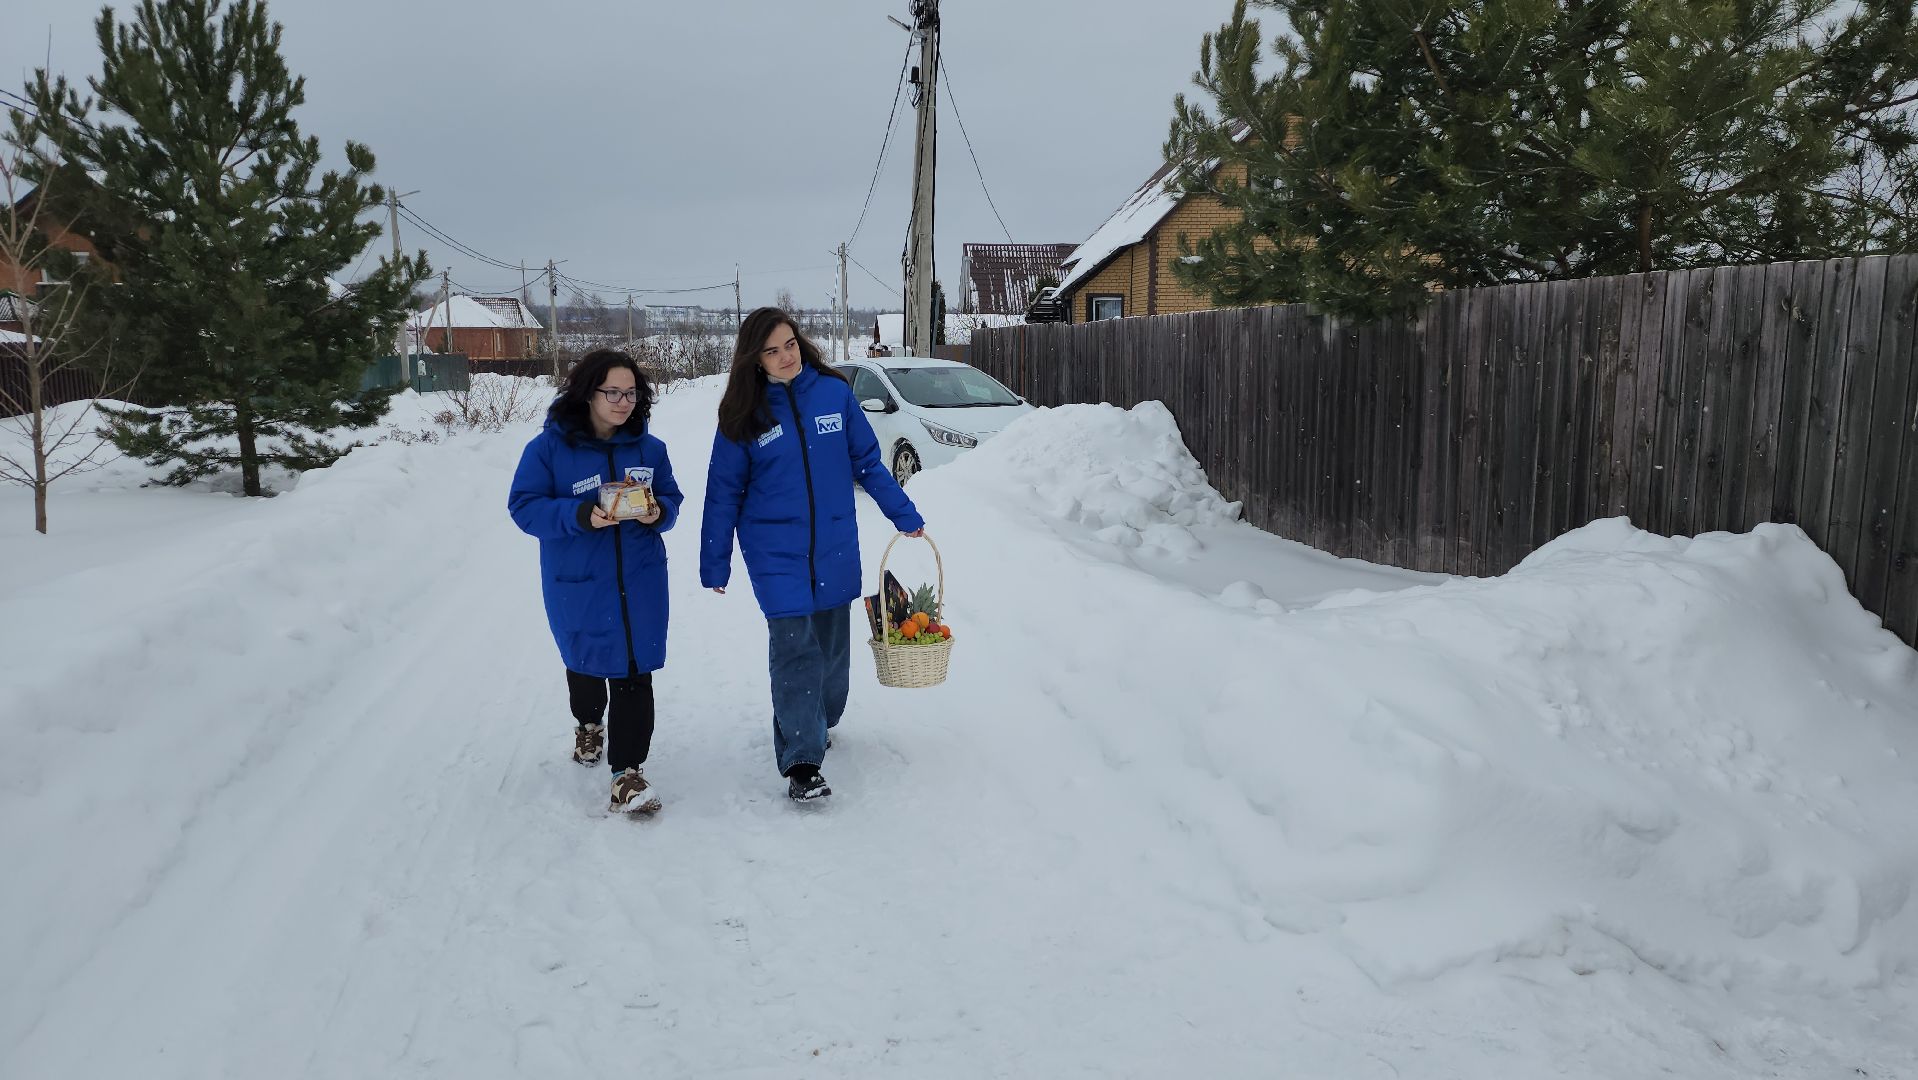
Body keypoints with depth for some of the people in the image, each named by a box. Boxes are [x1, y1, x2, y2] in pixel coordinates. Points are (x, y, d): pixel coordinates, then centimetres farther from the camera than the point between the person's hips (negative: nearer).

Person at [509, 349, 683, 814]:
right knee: (586, 660, 19)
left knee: (634, 673, -5)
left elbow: (672, 498, 8)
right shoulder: (550, 447, -11)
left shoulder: (649, 448, 0)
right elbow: (524, 506, -12)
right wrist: (580, 516, -27)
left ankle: (628, 773, 0)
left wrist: (659, 512, -16)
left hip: (640, 582, 1)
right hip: (578, 583, -1)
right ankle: (588, 723, 51)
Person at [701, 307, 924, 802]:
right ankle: (801, 762, -4)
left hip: (835, 548, 2)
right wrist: (714, 565, 3)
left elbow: (867, 461, 7)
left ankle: (819, 723, 37)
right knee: (793, 650, -9)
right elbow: (724, 492, 2)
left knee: (832, 645, 13)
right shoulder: (744, 414, -4)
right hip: (775, 553, -2)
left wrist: (905, 515, 8)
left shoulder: (834, 392, -2)